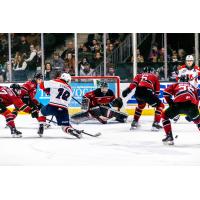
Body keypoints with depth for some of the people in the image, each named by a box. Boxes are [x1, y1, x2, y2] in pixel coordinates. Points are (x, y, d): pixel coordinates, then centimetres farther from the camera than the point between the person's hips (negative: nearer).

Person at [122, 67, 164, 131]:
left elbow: (134, 83, 9)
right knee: (160, 105, 13)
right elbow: (157, 90, 24)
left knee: (141, 105, 36)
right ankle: (156, 123, 0)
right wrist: (155, 98, 35)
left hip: (138, 92, 4)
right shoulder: (155, 77, 26)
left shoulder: (139, 75, 29)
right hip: (147, 92, -4)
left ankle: (134, 123, 35)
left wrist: (128, 90, 1)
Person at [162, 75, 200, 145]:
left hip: (179, 104, -3)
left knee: (165, 116, 20)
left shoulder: (176, 85, 28)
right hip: (191, 104, 3)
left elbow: (166, 92, 12)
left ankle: (169, 137, 10)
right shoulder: (193, 87, 36)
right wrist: (190, 114, 37)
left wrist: (171, 104, 21)